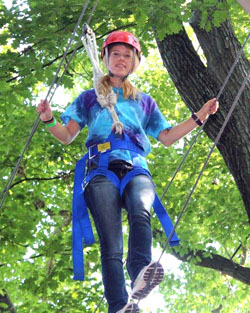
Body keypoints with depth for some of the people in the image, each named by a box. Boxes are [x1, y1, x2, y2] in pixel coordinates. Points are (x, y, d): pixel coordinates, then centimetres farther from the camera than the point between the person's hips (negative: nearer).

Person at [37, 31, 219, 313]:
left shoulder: (144, 101, 33)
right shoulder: (90, 98, 28)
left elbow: (167, 137, 28)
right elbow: (66, 136, 18)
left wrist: (199, 117, 19)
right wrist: (49, 120, -2)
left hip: (137, 170, 1)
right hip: (102, 170, -1)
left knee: (140, 209, -37)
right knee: (111, 243, -23)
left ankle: (140, 274, -59)